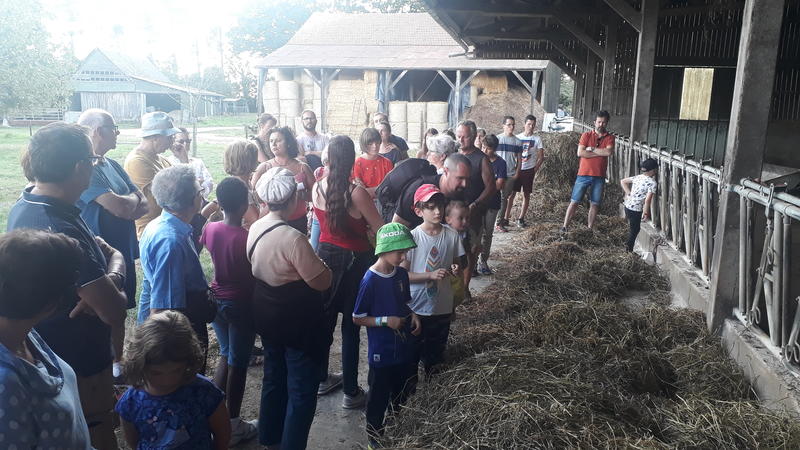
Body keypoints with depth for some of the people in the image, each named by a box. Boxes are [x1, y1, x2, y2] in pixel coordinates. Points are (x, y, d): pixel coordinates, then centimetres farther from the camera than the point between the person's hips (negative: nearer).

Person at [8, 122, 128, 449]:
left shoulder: (24, 207, 1)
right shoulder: (60, 231, -32)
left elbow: (114, 254, 1)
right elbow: (114, 311, -32)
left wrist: (110, 280, -20)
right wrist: (113, 290, -10)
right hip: (78, 369, -9)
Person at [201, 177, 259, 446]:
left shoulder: (210, 229, -7)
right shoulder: (247, 238, -24)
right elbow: (254, 276, -16)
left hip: (217, 300, 6)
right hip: (241, 305, -6)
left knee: (226, 354, 24)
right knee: (238, 363, 8)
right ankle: (233, 426, 21)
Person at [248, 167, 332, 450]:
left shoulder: (255, 229, -2)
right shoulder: (292, 238, -28)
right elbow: (322, 282, -22)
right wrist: (318, 261, -4)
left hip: (267, 318, 9)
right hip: (299, 323, -9)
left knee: (274, 379, 24)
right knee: (302, 391, 7)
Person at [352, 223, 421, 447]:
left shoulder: (402, 274, -1)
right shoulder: (370, 280, -21)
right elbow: (357, 318, -14)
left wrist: (413, 315, -5)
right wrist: (385, 321, -25)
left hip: (405, 348, 7)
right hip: (382, 353, -6)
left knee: (403, 395, 22)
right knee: (379, 397, 13)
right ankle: (375, 436, 35)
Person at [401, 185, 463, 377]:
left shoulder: (451, 235, -6)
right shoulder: (413, 237, -15)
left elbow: (456, 264, 7)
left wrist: (456, 271, -16)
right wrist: (431, 275, -24)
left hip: (442, 307, 3)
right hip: (417, 308, -3)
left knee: (436, 354, 21)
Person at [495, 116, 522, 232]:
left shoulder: (517, 142, 6)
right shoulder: (497, 139, 2)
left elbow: (518, 159, 9)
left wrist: (517, 173, 0)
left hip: (511, 174, 1)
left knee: (504, 198, 2)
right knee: (501, 197, 0)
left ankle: (500, 222, 7)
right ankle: (500, 222, 6)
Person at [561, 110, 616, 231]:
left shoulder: (610, 138, 4)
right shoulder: (586, 135, 0)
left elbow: (609, 152, -15)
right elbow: (580, 153, -13)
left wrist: (592, 149, -11)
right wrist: (600, 153, -11)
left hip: (599, 177, 2)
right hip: (584, 174, -2)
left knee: (595, 204, 7)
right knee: (574, 202, 0)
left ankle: (589, 229, 18)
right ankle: (564, 227, 4)